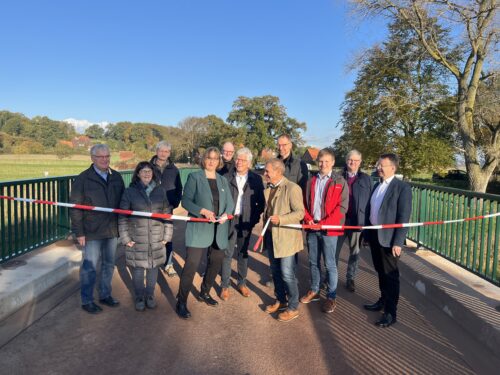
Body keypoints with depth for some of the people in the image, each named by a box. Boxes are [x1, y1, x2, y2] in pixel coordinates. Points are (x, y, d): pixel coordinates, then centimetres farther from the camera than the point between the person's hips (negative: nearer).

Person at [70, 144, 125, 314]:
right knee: (90, 267, 4)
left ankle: (105, 295, 32)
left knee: (109, 264, 15)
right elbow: (75, 207, -8)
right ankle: (87, 301, 21)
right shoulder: (83, 179, -7)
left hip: (112, 230, 5)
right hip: (92, 232, -4)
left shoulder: (116, 177, 5)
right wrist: (79, 232, -12)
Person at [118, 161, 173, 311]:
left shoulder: (160, 191, 4)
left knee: (153, 268, 12)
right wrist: (125, 238, -6)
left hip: (156, 239, 2)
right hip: (136, 239, -2)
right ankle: (139, 298, 27)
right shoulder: (130, 192, -3)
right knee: (137, 269, 7)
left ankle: (150, 296, 31)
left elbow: (167, 214, 6)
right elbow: (122, 216, -3)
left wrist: (167, 235, 3)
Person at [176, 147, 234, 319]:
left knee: (216, 263, 14)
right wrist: (203, 211, -22)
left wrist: (226, 214, -14)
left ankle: (205, 293, 36)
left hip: (219, 230, 5)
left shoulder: (223, 180, 13)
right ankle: (181, 302, 6)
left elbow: (230, 202, 8)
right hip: (199, 229, -5)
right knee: (191, 265, -9)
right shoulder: (194, 177, -1)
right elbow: (186, 201, -8)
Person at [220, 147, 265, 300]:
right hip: (229, 220, -1)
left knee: (243, 253, 14)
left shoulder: (256, 179, 0)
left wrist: (255, 217, -6)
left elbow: (261, 202, 2)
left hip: (246, 221, 1)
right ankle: (225, 286, 16)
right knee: (227, 253, 4)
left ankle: (242, 283, 28)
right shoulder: (226, 177, -1)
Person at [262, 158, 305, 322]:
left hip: (286, 238, -7)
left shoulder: (292, 188, -16)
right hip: (271, 236, 7)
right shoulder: (268, 188, 8)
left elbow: (300, 212, -19)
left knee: (287, 274, 1)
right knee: (275, 272, 18)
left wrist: (280, 219, -28)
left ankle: (293, 308, 18)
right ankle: (280, 301, 35)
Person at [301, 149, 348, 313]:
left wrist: (324, 223, -16)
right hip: (312, 227, 5)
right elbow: (305, 203, 13)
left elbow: (342, 207, -10)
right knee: (313, 262, 14)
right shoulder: (311, 181, 11)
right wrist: (308, 219, -4)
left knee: (330, 264, 3)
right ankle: (314, 291, 29)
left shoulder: (340, 182, -4)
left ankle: (331, 297, 16)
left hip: (329, 229, -4)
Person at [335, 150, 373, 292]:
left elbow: (370, 200, 1)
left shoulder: (366, 179, 2)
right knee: (334, 250, 10)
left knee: (354, 252, 13)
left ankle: (350, 279, 28)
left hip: (358, 221, 1)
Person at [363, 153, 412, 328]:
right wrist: (367, 232, 12)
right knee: (380, 271, 19)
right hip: (374, 235, 7)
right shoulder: (377, 185, 11)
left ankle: (391, 312, 14)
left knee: (390, 275, 3)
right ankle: (383, 300, 36)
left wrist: (398, 242, -19)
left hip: (388, 238, -7)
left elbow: (404, 218, -16)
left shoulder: (402, 187, -12)